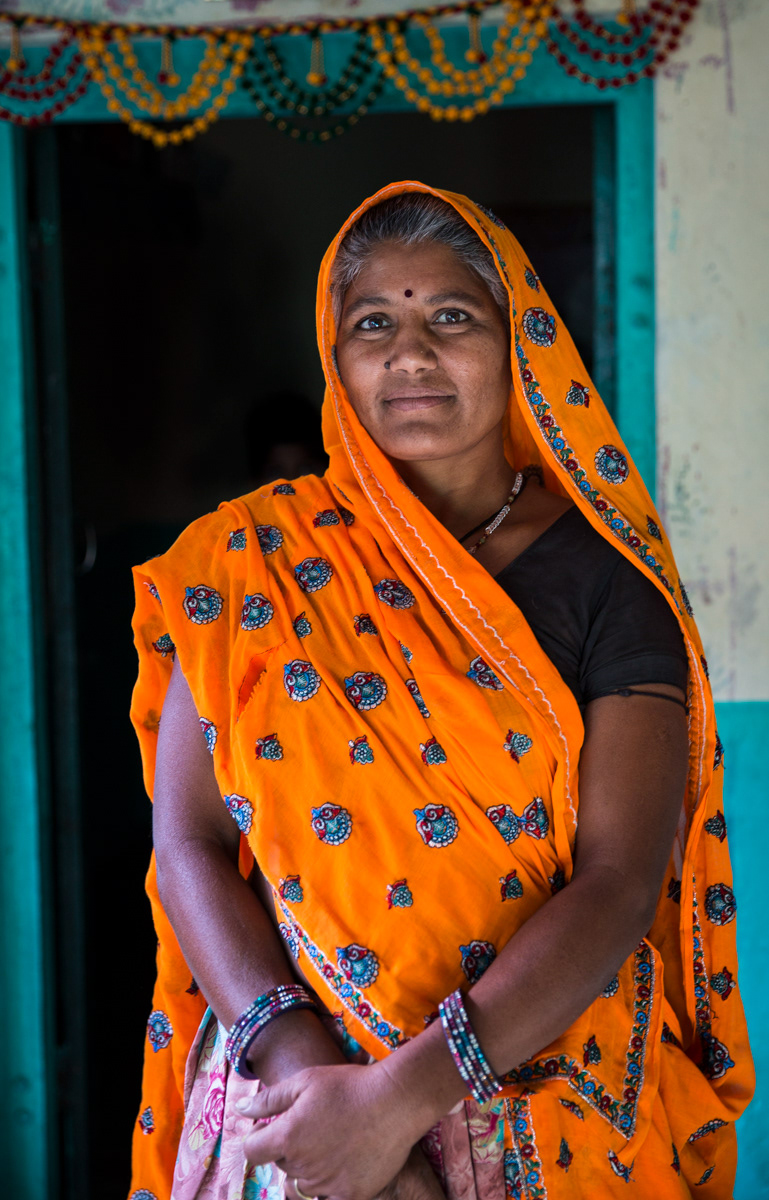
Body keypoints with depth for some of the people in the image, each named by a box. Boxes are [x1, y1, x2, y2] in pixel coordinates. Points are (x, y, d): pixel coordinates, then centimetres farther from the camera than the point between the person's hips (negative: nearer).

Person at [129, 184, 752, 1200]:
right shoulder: (251, 562, 5)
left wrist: (404, 1094, -17)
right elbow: (191, 842, 0)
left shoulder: (605, 573, 0)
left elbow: (621, 880, -9)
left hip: (554, 1071, 0)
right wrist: (295, 1059, -15)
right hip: (296, 1081, 1)